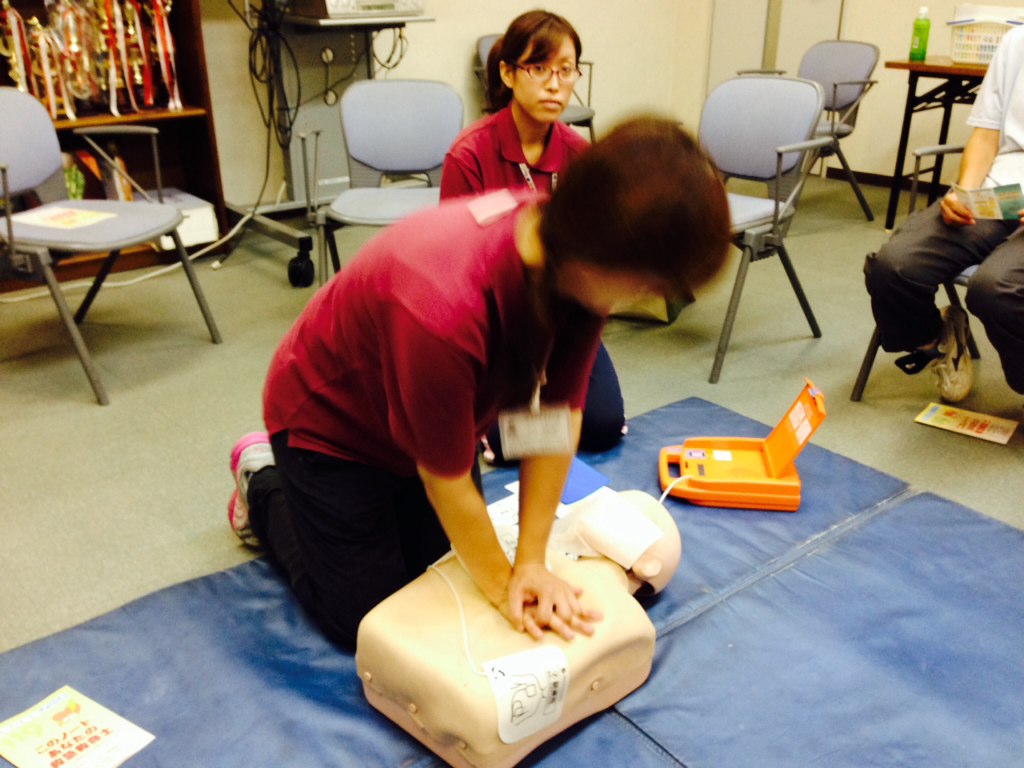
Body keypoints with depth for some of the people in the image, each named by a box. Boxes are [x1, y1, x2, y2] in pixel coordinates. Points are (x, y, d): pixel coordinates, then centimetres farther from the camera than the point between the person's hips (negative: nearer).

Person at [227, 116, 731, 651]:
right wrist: (501, 585, -15)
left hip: (442, 416, 6)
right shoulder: (442, 309, -44)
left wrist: (531, 563, -18)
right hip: (331, 420, -6)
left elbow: (558, 413, -19)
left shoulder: (577, 262, -24)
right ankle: (266, 489, 26)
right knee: (366, 621, 3)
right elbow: (445, 477, -30)